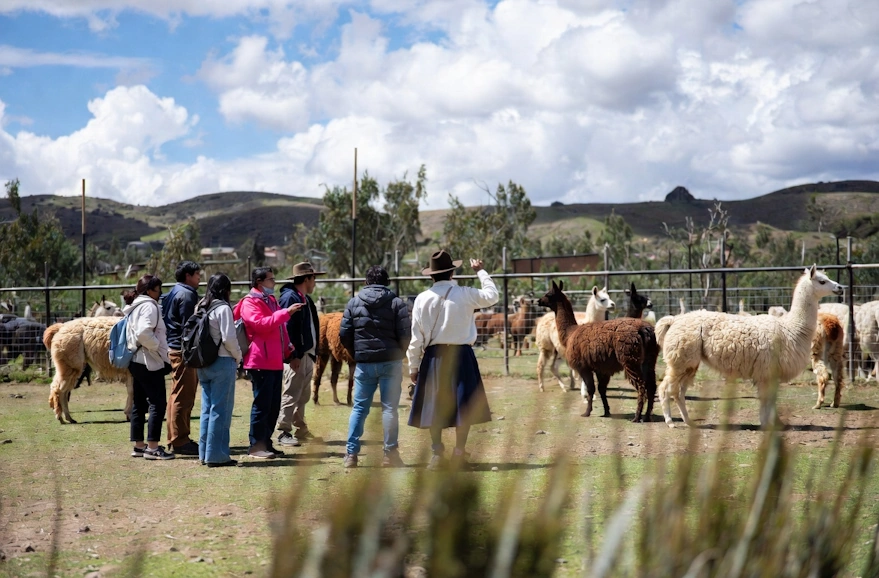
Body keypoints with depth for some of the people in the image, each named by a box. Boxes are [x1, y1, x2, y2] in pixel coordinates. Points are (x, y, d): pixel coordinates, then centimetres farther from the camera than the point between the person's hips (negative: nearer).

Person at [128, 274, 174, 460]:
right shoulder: (149, 305, -12)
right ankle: (152, 447, -10)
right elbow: (144, 332, -26)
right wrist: (158, 347, -14)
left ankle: (139, 445, 17)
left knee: (140, 403, 12)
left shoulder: (137, 306, 18)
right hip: (149, 362, -10)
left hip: (136, 361, 10)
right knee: (157, 403, -9)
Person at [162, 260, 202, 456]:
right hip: (183, 350, -11)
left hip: (175, 348, 11)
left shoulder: (174, 292, 19)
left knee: (178, 396, 15)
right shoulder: (186, 294, -12)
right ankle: (179, 441, -6)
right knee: (183, 397, -8)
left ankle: (176, 439, 22)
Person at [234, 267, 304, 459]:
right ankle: (256, 446, -4)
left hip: (276, 362, 9)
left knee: (274, 405, 10)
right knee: (262, 404, -8)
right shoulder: (249, 303, -7)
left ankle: (266, 442, 17)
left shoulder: (271, 300, 22)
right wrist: (286, 312, -24)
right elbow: (261, 324, -23)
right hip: (261, 362, -9)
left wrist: (289, 351, 18)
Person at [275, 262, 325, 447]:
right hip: (296, 355, -10)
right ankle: (284, 432, -4)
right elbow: (287, 328, -19)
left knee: (303, 395, 16)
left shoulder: (305, 299, 17)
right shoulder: (289, 297, -13)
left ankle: (301, 429, 24)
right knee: (291, 394, -7)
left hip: (308, 354, 10)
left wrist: (314, 352, 14)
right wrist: (293, 355, -23)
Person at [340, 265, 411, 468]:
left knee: (359, 408, 9)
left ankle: (351, 454, 6)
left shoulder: (354, 302, 4)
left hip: (364, 363, 2)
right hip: (390, 363, -2)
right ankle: (390, 454, 3)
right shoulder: (397, 303, -3)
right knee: (389, 408, 3)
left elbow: (344, 334, 1)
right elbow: (405, 335, -8)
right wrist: (399, 354, 10)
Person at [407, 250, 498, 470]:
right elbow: (492, 296, 11)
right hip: (461, 355, -1)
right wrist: (481, 272, 23)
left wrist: (413, 366, 8)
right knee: (463, 405, 5)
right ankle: (459, 454, 3)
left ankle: (437, 454, 9)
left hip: (433, 356, 1)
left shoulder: (422, 299, -3)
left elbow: (416, 338, 0)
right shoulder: (464, 295, -6)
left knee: (434, 405, 10)